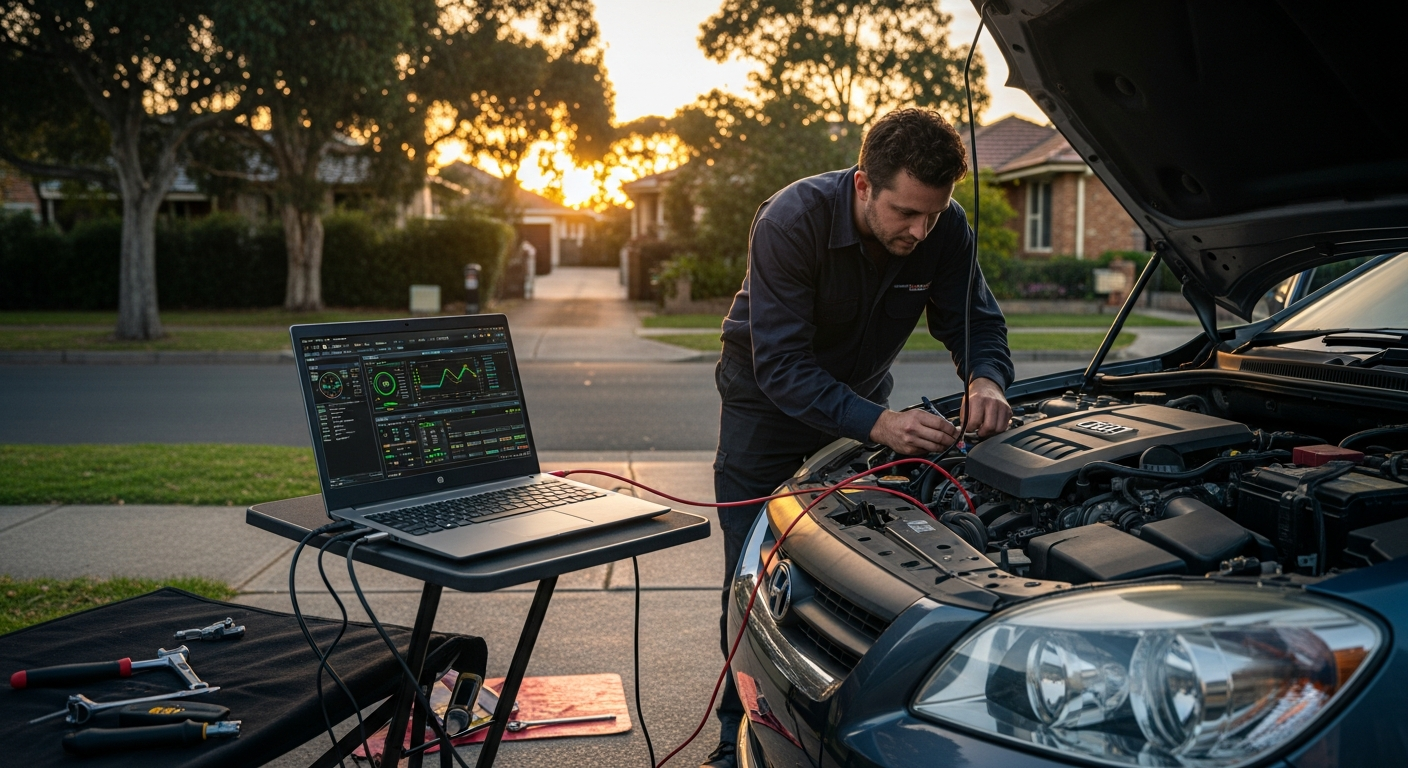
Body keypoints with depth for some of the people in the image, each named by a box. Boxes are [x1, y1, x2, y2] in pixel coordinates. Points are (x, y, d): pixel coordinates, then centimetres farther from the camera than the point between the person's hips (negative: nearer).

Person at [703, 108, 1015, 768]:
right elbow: (781, 366, -36)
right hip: (767, 396, -3)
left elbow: (976, 322, -10)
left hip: (861, 395, 4)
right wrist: (878, 424, -48)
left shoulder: (945, 228, -20)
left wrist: (987, 380, -34)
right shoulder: (792, 220, -33)